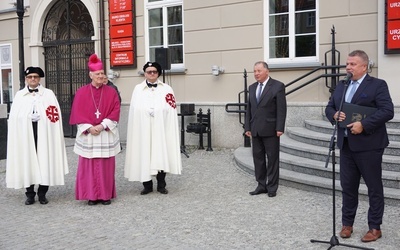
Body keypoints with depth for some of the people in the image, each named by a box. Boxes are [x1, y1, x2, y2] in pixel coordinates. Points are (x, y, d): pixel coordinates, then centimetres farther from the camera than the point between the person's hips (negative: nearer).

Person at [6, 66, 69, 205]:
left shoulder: (48, 94, 7)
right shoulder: (19, 95, 10)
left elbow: (55, 115, 1)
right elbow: (14, 117, 5)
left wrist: (41, 117, -9)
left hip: (44, 134, -1)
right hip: (25, 134, 1)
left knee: (44, 161, 0)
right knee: (27, 161, 2)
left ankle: (42, 193, 11)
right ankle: (30, 194, 11)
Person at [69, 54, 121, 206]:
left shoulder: (111, 92, 4)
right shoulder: (82, 92, 4)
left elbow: (115, 111, -3)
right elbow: (77, 113, -1)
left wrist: (102, 125, -15)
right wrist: (89, 127, -13)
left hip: (106, 135, 0)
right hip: (87, 135, 0)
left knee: (106, 166, 3)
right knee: (89, 166, 2)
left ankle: (106, 195, 12)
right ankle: (92, 196, 11)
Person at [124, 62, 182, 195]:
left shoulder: (167, 89, 4)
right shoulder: (138, 89, 6)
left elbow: (171, 111, -1)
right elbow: (134, 111, 2)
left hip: (161, 130, 0)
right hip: (143, 130, 0)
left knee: (161, 156, 4)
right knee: (145, 156, 3)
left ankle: (161, 185, 16)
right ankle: (147, 185, 14)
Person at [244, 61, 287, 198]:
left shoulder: (278, 86, -5)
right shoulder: (252, 87, 13)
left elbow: (281, 109, -9)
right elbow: (249, 109, 14)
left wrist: (280, 128, -15)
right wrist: (247, 127, 8)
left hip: (270, 129, -6)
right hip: (255, 130, 6)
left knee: (272, 159, 2)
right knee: (258, 158, 8)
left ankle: (272, 187, 11)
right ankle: (261, 185, 16)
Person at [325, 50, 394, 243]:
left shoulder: (377, 85, -6)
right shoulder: (341, 86, 14)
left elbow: (387, 111, -16)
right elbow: (329, 107, 16)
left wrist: (363, 125, -23)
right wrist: (334, 115, -7)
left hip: (368, 145, -6)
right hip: (346, 145, 6)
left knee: (374, 187, 5)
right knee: (347, 186, 11)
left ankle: (375, 228, 16)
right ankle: (347, 223, 24)